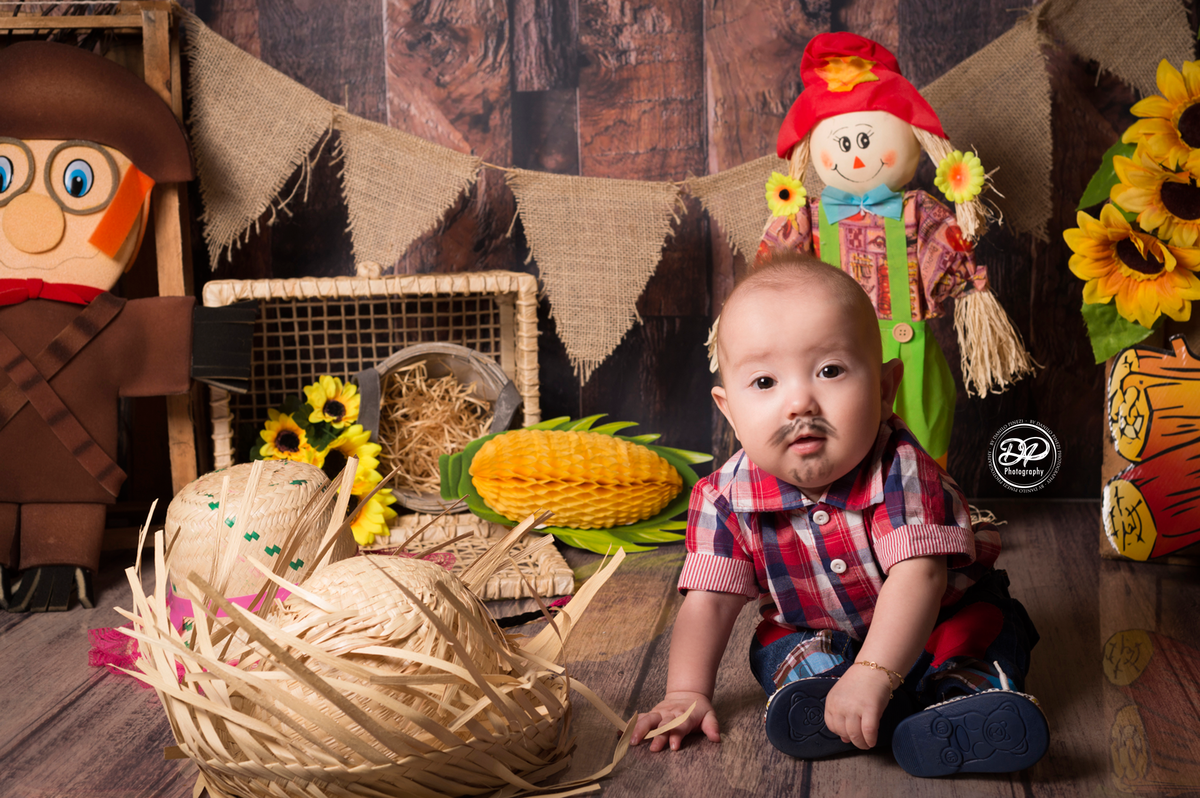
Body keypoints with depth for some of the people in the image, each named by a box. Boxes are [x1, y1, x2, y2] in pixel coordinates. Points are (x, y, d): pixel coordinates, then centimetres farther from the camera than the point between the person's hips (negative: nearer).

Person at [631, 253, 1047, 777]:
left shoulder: (901, 471, -32)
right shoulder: (728, 498, -22)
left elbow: (917, 575, -41)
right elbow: (709, 599, -15)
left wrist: (872, 674, -53)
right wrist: (687, 692, -25)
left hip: (937, 618, -2)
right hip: (812, 631, 2)